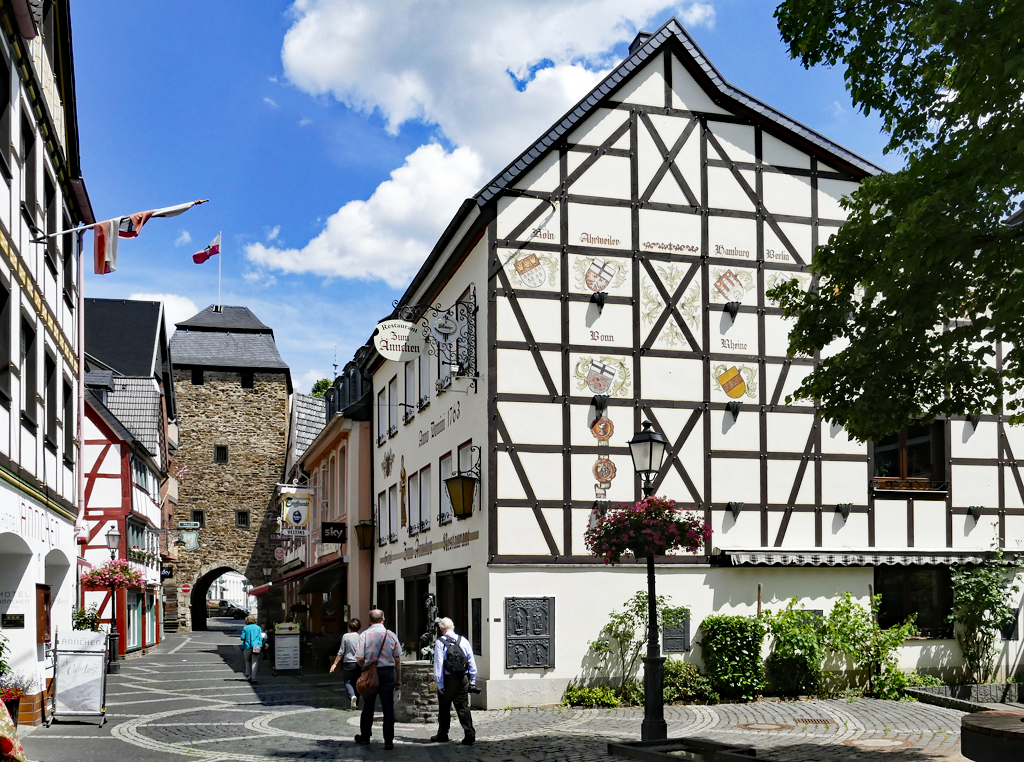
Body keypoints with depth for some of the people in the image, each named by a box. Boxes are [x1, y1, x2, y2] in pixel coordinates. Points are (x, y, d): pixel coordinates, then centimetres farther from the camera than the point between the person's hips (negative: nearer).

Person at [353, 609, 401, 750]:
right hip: (388, 672, 1)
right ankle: (389, 741, 2)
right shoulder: (391, 635, -1)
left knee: (368, 707, 15)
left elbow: (359, 659, -10)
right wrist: (398, 679, 10)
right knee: (388, 707, 4)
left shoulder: (365, 635, -7)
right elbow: (397, 659, 2)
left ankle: (365, 736, 28)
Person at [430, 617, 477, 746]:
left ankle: (442, 734, 23)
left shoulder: (440, 642, -6)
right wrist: (472, 680, 12)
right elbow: (472, 662, 6)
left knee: (444, 707, 12)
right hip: (463, 678, 3)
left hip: (448, 679, -3)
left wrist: (439, 684, -6)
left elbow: (438, 664, -9)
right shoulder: (463, 641, 4)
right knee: (463, 706, 6)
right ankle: (470, 734, -2)